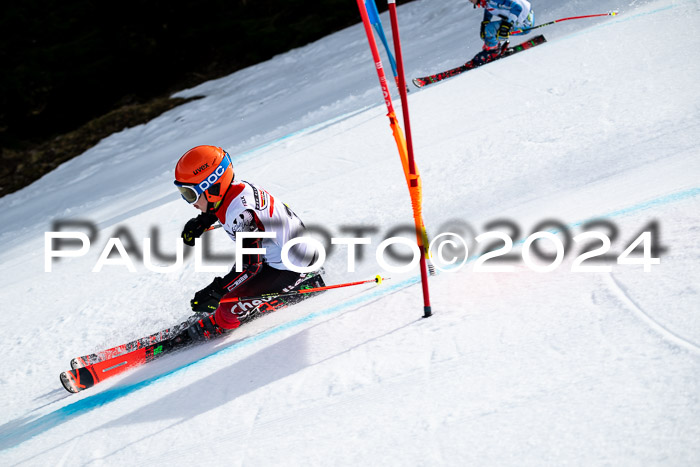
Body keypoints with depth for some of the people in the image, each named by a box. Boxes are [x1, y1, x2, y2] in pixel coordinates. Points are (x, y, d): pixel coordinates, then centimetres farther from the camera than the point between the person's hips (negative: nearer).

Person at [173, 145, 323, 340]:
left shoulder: (239, 212, -34)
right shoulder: (233, 187, -8)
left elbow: (252, 263, -30)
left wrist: (216, 291, -31)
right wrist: (200, 222, 6)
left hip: (292, 266, -9)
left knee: (231, 306, -8)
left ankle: (218, 325, 22)